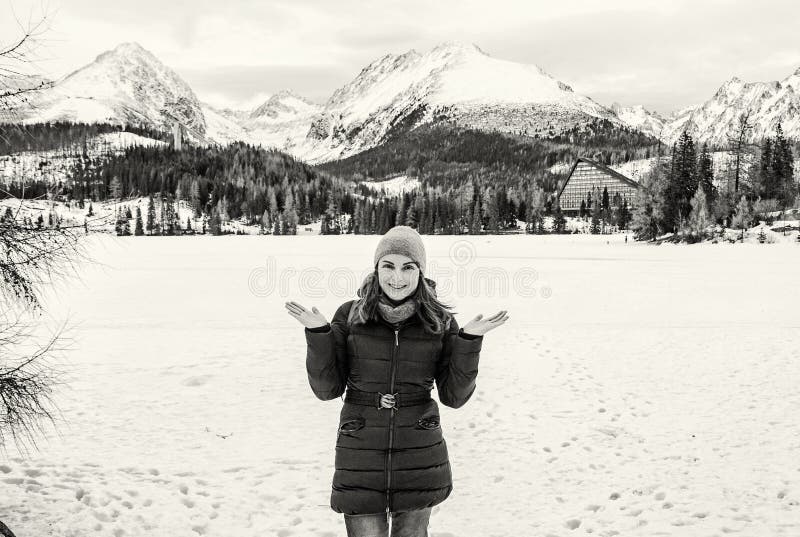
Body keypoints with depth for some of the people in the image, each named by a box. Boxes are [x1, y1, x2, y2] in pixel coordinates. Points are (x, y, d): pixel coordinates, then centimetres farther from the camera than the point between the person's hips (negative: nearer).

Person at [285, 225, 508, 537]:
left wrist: (470, 340, -14)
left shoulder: (441, 323, -2)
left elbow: (454, 396, -3)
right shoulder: (350, 316, -3)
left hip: (419, 459, 1)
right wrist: (317, 333, -15)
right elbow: (327, 389, -4)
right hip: (361, 457, -1)